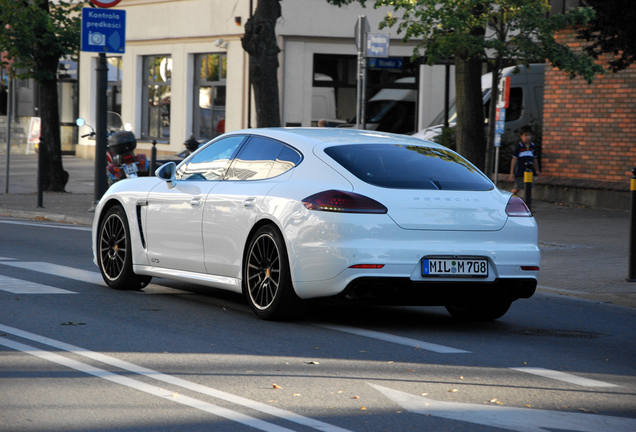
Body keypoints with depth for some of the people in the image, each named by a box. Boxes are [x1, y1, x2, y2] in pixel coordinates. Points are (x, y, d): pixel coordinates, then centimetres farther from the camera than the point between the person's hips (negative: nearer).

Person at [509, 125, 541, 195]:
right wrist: (512, 173, -7)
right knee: (516, 189, 0)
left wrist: (537, 171, 24)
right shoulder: (519, 147, -7)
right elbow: (514, 160, -5)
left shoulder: (533, 147, 8)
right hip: (519, 173, -4)